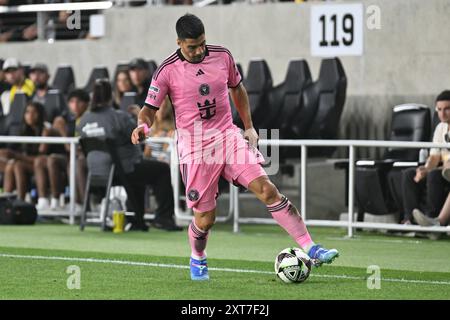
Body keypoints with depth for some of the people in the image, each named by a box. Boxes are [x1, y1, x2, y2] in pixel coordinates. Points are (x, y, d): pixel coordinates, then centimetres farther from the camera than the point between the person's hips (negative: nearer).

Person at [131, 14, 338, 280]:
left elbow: (237, 88, 19)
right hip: (195, 148, -3)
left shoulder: (223, 56, 1)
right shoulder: (167, 71, -9)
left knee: (267, 190, -13)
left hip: (228, 136, 3)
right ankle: (198, 259, 34)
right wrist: (143, 126, -25)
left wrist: (249, 127, 16)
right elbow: (150, 109, -2)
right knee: (205, 218, -1)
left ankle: (311, 250, -14)